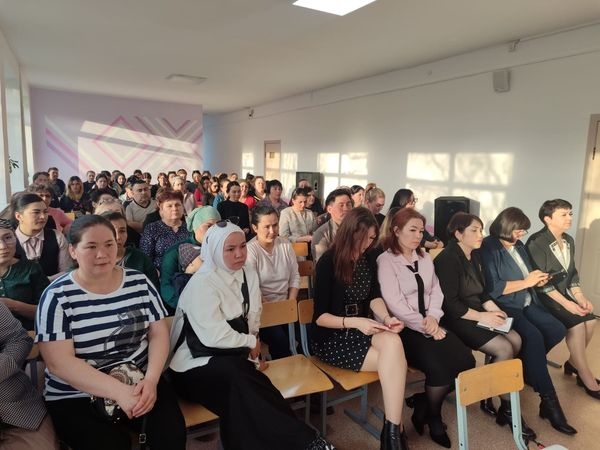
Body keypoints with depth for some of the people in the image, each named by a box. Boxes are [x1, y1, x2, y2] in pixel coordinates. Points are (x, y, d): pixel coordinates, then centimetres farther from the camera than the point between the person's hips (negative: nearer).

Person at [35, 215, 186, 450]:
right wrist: (120, 392, -23)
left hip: (140, 383, 3)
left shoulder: (139, 282, -1)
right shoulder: (57, 296, -10)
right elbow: (59, 362, -15)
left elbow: (159, 334, 1)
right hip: (76, 397, -2)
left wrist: (151, 380, -16)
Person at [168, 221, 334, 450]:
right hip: (197, 365, -5)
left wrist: (249, 343, -11)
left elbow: (252, 321, 8)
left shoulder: (249, 276, 6)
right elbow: (213, 336, -23)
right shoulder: (201, 284, -16)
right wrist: (251, 342, -10)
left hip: (233, 360, 6)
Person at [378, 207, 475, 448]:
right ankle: (433, 416, 8)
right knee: (440, 366, -24)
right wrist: (425, 327, -16)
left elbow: (436, 290, 11)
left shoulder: (425, 257, 15)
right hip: (404, 328, -7)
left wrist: (433, 317, -8)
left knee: (466, 361, -13)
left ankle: (423, 402, 9)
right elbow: (395, 303, -16)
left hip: (429, 324, 7)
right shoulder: (386, 260, -8)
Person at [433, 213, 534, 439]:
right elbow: (450, 304, -21)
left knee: (516, 340, -8)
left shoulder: (474, 256, 12)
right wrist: (482, 316, -18)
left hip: (476, 313, 9)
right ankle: (506, 408, 1)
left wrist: (494, 310, -4)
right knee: (504, 348, -18)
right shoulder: (448, 259, -18)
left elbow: (481, 292, 15)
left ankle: (489, 397, 3)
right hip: (456, 319, -9)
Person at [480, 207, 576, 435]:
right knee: (533, 336, -27)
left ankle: (523, 366, 7)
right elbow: (491, 288, -21)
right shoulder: (488, 248, -12)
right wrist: (526, 282, -16)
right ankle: (549, 401, -17)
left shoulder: (518, 245, 14)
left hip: (527, 302, 9)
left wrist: (537, 280, 1)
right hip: (504, 306, -9)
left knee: (557, 330, -9)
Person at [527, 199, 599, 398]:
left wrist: (580, 297, -3)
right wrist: (566, 303, -22)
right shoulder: (536, 242, -16)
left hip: (564, 293, 8)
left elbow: (572, 273, 12)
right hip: (542, 298, -8)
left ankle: (573, 363, 11)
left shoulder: (568, 240, 9)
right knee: (576, 324, -21)